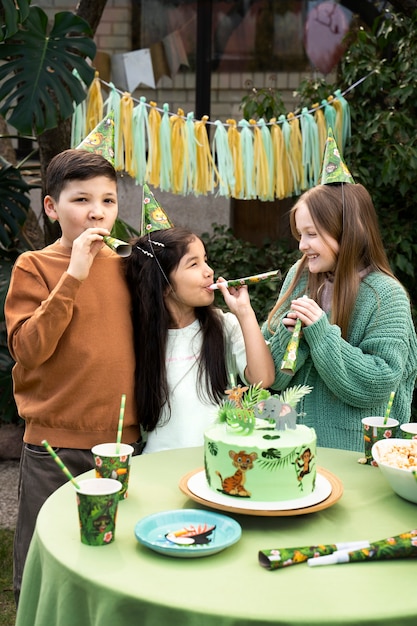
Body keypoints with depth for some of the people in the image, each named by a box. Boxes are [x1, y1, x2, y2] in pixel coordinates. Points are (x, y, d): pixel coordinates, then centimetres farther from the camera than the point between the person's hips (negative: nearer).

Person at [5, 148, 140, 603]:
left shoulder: (123, 266, 6)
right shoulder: (35, 266, -4)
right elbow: (28, 349, -18)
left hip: (123, 441, 4)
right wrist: (73, 276, -21)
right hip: (54, 445, -3)